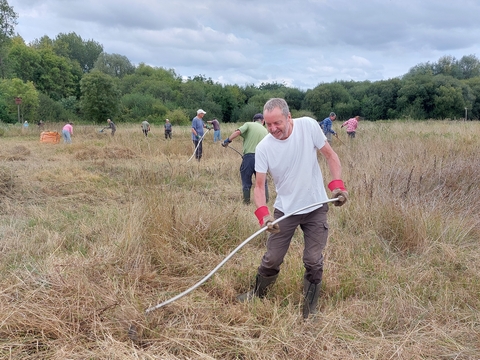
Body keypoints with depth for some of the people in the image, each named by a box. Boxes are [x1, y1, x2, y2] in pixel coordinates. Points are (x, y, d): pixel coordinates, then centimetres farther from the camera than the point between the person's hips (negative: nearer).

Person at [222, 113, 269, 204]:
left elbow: (237, 132, -13)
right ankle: (265, 201, 22)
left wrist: (227, 140, -5)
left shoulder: (248, 124, 5)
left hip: (249, 156, -3)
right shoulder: (265, 130, 17)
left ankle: (246, 201, 17)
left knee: (246, 182, 11)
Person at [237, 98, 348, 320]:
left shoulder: (309, 126, -14)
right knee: (272, 259, 7)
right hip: (285, 210, 0)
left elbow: (330, 156, -4)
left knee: (313, 261, 2)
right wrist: (263, 214, -29)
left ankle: (309, 311, 21)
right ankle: (257, 295, 34)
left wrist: (337, 185, -17)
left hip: (316, 208, 0)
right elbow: (259, 185, -13)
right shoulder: (263, 148, -14)